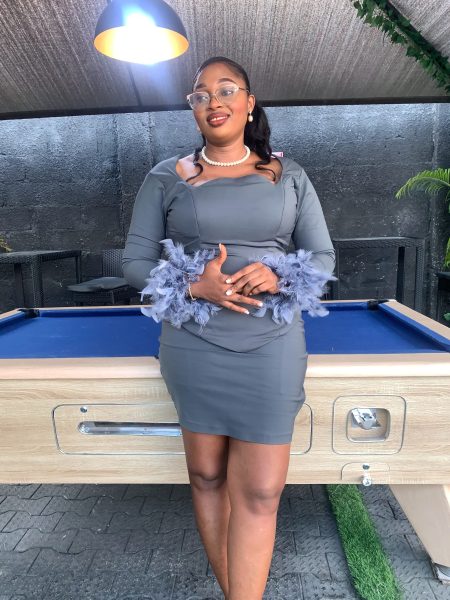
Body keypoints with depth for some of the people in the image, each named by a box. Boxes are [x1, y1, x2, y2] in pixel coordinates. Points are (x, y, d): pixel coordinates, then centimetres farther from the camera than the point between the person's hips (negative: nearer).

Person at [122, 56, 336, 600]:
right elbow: (134, 261, 3)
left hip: (272, 347, 1)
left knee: (260, 491, 2)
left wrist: (278, 275, -14)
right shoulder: (165, 176, 5)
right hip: (192, 345, 1)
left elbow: (323, 257, 8)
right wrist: (192, 286, -15)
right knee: (206, 476, 14)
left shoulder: (289, 175, 7)